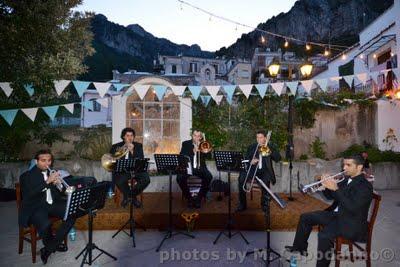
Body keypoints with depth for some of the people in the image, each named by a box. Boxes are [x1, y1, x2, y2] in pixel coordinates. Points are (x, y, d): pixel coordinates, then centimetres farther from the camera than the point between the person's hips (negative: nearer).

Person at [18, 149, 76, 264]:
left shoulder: (52, 172, 10)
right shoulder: (27, 176, -3)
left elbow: (59, 194, 8)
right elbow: (29, 194, -20)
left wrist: (59, 185, -16)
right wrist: (47, 181, -30)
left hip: (52, 204, 5)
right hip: (35, 207, -5)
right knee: (45, 225, -34)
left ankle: (49, 248, -5)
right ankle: (55, 244, 2)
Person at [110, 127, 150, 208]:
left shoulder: (138, 146, 9)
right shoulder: (116, 147, 11)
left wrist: (132, 151, -18)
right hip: (121, 170, -1)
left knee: (146, 179, -27)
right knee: (119, 181, -33)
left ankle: (133, 194, 3)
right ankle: (127, 196, 2)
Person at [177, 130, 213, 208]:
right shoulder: (185, 144, 9)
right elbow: (181, 156, -6)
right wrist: (193, 151, -18)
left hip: (200, 168, 1)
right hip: (188, 167, -1)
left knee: (209, 177, -29)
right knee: (180, 178, -30)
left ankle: (199, 198, -11)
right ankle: (189, 198, -7)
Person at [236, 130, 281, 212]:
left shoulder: (270, 146, 10)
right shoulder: (251, 147, 14)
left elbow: (278, 158, -1)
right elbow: (246, 159, 9)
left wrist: (269, 151, -16)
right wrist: (250, 161, -14)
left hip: (265, 170, -2)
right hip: (253, 169, 2)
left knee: (266, 180, -35)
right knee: (241, 178, -26)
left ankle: (264, 203, -12)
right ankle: (242, 204, -12)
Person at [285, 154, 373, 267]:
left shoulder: (365, 186, -15)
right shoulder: (347, 180, 9)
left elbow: (353, 208, -29)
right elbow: (331, 196, 14)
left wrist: (336, 189, -30)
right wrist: (326, 186, -7)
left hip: (352, 224, -9)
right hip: (337, 214, 9)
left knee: (324, 234, -33)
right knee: (305, 218, 9)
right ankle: (299, 247, 22)